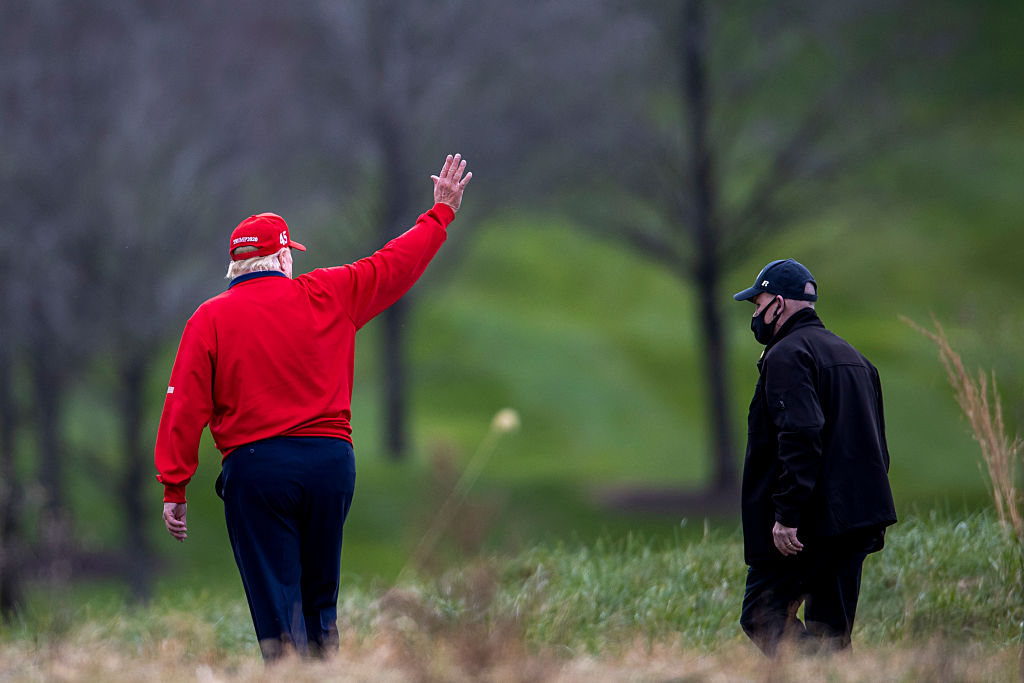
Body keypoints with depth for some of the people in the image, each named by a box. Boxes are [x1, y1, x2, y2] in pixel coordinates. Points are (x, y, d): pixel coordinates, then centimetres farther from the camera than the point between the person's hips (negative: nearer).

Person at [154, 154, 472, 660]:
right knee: (320, 601, 14)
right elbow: (396, 264, 16)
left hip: (255, 466, -2)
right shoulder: (328, 296, 5)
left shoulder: (210, 319, 1)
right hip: (331, 457, 3)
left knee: (277, 606, -4)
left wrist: (174, 487, -2)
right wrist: (441, 214, 31)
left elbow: (186, 406, -4)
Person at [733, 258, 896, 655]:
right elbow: (877, 445, 23)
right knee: (832, 631, 12)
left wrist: (787, 515, -24)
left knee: (761, 620, -6)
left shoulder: (787, 356, -9)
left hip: (808, 525, -9)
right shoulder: (850, 356, 21)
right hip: (860, 524, 9)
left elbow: (800, 436, -22)